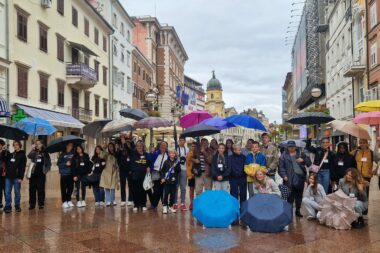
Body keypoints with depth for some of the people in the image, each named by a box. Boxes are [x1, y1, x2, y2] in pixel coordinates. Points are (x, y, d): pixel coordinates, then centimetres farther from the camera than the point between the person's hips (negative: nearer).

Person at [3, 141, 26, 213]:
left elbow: (23, 167, -8)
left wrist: (21, 177, -14)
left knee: (17, 192, 3)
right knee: (7, 192, 2)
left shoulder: (22, 155, -1)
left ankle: (17, 206, 12)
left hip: (16, 177, -5)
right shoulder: (10, 155, 17)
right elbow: (6, 164, 20)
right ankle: (8, 206, 7)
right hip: (8, 176, 5)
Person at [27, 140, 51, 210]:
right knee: (32, 189, 2)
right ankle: (32, 204, 8)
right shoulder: (34, 152, 7)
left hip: (41, 174, -1)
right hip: (33, 173, 1)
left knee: (41, 189, 1)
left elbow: (49, 163, 11)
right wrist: (33, 149, -20)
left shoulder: (45, 153, 8)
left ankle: (41, 204, 7)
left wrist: (46, 170, -1)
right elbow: (29, 156, -15)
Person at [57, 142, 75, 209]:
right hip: (64, 174, -3)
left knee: (70, 187, 6)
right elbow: (58, 164, -4)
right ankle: (64, 202, 7)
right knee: (64, 188, -1)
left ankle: (69, 201, 20)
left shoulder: (73, 154, 6)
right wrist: (66, 164, -14)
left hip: (71, 173, 3)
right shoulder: (63, 154, -1)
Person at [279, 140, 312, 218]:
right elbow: (281, 167, -1)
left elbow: (309, 163, 7)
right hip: (289, 179, -3)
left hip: (300, 178, 3)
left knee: (299, 196, 12)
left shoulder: (301, 154, 10)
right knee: (290, 196, -3)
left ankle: (298, 211, 25)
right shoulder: (284, 155, 2)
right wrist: (284, 175, -12)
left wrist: (303, 160, -11)